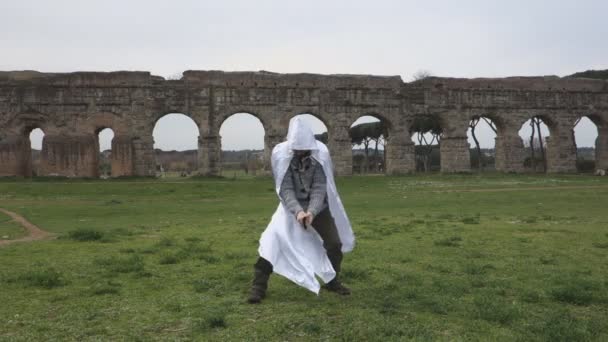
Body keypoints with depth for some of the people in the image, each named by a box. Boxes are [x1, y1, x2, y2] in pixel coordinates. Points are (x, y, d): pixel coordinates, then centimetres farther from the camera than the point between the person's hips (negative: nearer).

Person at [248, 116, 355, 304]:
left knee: (334, 243, -1)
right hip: (291, 204, -1)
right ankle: (258, 286, -7)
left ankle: (332, 281, 25)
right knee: (272, 241, -18)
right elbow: (285, 189, -23)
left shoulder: (320, 153, -20)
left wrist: (312, 212, -37)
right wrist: (297, 211, -39)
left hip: (317, 205, 1)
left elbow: (319, 188, -21)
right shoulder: (281, 154, -22)